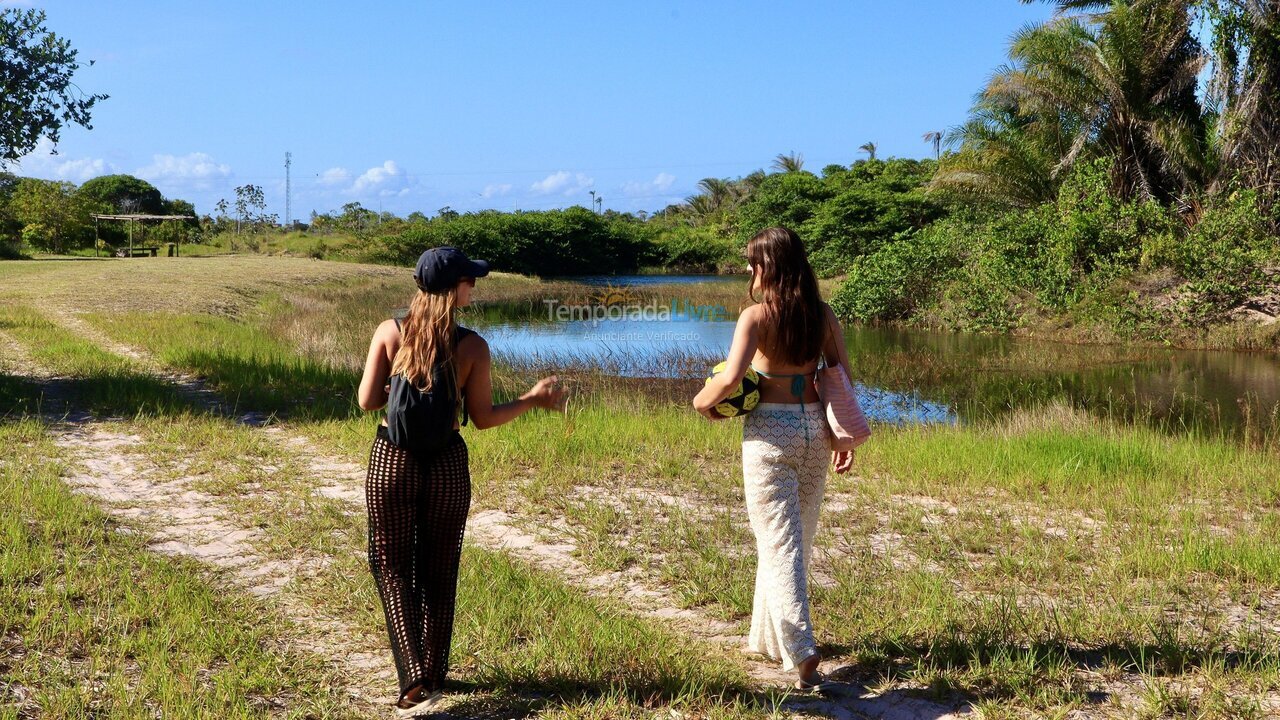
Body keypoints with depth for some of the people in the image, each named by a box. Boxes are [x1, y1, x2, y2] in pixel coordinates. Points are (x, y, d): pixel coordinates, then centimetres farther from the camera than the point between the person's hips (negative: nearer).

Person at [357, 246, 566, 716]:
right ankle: (434, 672, 29)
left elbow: (367, 401, -6)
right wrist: (534, 399, 9)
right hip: (447, 465, 0)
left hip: (392, 461, 0)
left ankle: (416, 679, -2)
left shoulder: (390, 332, -6)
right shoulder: (472, 347, -8)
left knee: (393, 568, 9)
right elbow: (483, 418, -3)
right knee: (438, 573, 15)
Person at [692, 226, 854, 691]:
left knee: (779, 544, -2)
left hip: (770, 431, -5)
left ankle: (801, 651, -13)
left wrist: (703, 401, -4)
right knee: (799, 539, 17)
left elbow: (730, 377, -23)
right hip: (815, 429, 6)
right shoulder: (822, 313, 4)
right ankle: (767, 638, 32)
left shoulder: (757, 315, -11)